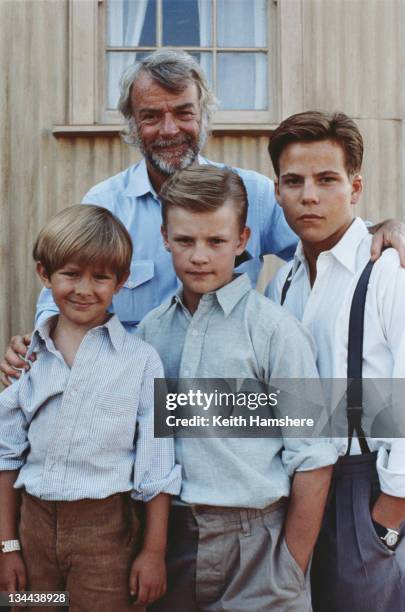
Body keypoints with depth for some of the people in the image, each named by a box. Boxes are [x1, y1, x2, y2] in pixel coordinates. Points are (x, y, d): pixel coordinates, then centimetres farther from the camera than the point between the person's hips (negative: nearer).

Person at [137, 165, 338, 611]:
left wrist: (292, 572, -7)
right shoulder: (150, 329, 3)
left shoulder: (273, 330, -10)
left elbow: (313, 461, -9)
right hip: (170, 536, 4)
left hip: (253, 541, -4)